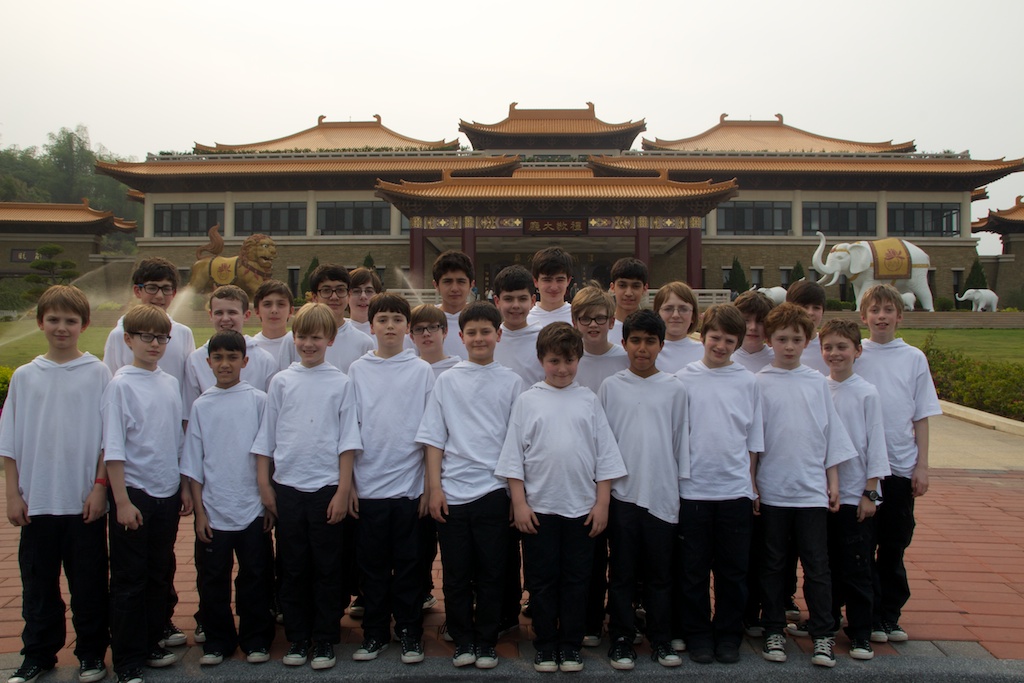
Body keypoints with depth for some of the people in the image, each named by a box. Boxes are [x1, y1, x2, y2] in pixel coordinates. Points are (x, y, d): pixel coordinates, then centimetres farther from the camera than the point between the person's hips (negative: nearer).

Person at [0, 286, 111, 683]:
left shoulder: (98, 374, -2)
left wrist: (100, 486, -8)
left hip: (85, 501, -2)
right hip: (36, 501, 2)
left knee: (88, 582, 7)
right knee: (38, 583, 12)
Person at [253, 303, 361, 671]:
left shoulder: (340, 383, 0)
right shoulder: (281, 381, 5)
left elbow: (347, 441, -2)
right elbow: (265, 438, 8)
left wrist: (343, 491, -6)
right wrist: (264, 485, 4)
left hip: (326, 488, -2)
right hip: (286, 488, 2)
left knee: (327, 568, 7)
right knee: (293, 568, 10)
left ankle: (325, 640, 20)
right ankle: (297, 638, 23)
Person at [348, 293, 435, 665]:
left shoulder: (422, 370, 1)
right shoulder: (358, 370, 4)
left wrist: (429, 486, -2)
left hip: (409, 485, -1)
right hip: (368, 486, 1)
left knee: (407, 564, 8)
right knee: (372, 564, 11)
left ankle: (409, 633, 22)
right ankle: (374, 633, 25)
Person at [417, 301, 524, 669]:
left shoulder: (511, 382, 4)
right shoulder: (448, 381, 5)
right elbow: (434, 439, 5)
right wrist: (435, 488, -2)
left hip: (493, 490, 0)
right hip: (452, 491, 1)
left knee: (491, 572, 7)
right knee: (455, 573, 8)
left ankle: (486, 642, 23)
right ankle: (462, 640, 25)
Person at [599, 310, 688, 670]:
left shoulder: (674, 389, 3)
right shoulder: (611, 387, 1)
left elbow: (682, 439, 7)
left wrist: (682, 487, 6)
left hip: (662, 495, 1)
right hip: (622, 492, 0)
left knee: (660, 573, 10)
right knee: (622, 572, 8)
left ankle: (661, 639, 23)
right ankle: (621, 639, 20)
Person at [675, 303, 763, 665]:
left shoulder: (747, 382, 4)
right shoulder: (684, 379, -1)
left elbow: (754, 440, 9)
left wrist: (751, 485, 6)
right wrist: (672, 486, -1)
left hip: (735, 490, 1)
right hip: (692, 490, -1)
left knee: (733, 570, 11)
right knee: (693, 571, 8)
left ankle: (728, 635, 26)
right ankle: (697, 635, 24)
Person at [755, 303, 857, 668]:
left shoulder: (817, 382, 5)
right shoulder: (759, 383, -2)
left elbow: (832, 432, 9)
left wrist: (833, 479, 6)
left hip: (812, 488, 1)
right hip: (771, 488, -1)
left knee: (817, 565, 4)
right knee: (773, 565, 9)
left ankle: (822, 635, 13)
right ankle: (774, 631, 19)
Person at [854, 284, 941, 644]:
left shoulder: (914, 358, 4)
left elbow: (921, 416, 5)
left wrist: (922, 465, 0)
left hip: (901, 465, 2)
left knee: (895, 545, 10)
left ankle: (890, 614, 22)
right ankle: (867, 616, 17)